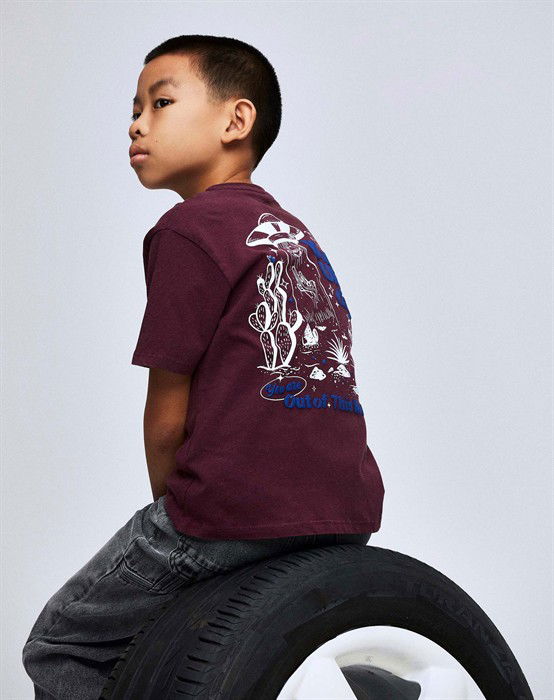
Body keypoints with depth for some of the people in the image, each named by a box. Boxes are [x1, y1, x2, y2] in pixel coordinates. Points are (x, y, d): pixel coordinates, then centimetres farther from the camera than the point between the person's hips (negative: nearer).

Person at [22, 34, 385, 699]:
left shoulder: (189, 227, -5)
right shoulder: (294, 232, 19)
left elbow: (167, 417, -6)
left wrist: (172, 515, 11)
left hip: (236, 511, -8)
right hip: (348, 514, 8)